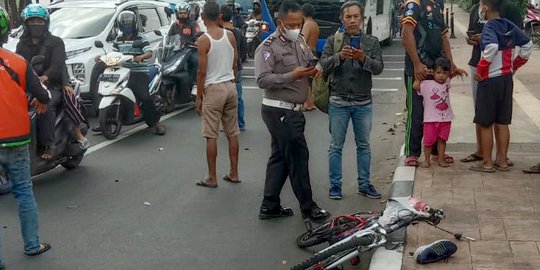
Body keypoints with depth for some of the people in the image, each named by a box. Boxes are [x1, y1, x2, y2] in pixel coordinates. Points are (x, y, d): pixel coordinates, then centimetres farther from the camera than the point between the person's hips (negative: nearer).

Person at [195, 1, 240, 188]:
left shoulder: (203, 40, -11)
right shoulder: (230, 36, 3)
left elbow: (202, 72, -12)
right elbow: (235, 64, 9)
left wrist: (198, 97, -4)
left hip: (213, 89, -5)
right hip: (230, 87, 5)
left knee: (211, 136, 1)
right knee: (232, 133, 12)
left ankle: (212, 178, 5)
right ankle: (234, 173, 18)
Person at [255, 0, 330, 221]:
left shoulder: (300, 41, 10)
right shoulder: (268, 47, -14)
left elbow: (311, 60, 22)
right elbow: (262, 80, -22)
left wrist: (313, 69, -2)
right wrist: (292, 76, -29)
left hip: (292, 110, 9)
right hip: (279, 111, -9)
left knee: (280, 157, 13)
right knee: (298, 156, -2)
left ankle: (270, 206, 22)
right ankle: (308, 207, 10)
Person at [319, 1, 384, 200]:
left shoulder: (371, 42, 4)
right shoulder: (334, 40, 2)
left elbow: (379, 68, -7)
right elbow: (323, 66, -8)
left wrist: (364, 59, -26)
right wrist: (339, 57, -26)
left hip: (363, 103, 1)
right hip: (339, 102, -1)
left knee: (364, 145, 10)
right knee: (336, 145, 4)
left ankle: (364, 184, 21)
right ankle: (335, 185, 13)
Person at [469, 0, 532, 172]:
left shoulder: (489, 27, -15)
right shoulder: (509, 26, 6)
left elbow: (492, 47, -34)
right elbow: (528, 45, 12)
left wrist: (480, 71, -22)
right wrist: (514, 66, 16)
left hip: (490, 80, -7)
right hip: (507, 79, 7)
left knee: (485, 123, 3)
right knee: (502, 123, 14)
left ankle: (487, 163, 8)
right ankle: (502, 160, 19)